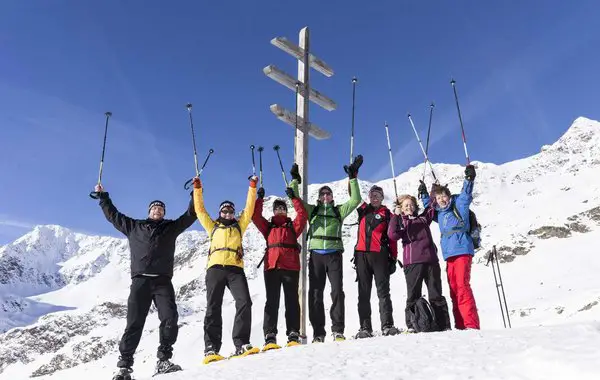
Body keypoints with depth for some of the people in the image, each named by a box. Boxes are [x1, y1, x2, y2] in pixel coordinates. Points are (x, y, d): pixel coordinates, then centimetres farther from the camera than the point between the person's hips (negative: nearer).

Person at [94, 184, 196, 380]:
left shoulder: (171, 227, 18)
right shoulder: (133, 226, 20)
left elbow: (190, 215, 17)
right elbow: (113, 215, 28)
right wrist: (103, 196, 31)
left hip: (163, 282, 0)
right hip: (140, 281, 0)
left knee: (170, 319, -15)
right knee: (134, 323, -5)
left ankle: (164, 361, -8)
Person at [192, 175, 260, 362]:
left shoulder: (239, 225, 26)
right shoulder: (213, 226, 27)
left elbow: (249, 208, 21)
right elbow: (200, 210, 25)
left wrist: (252, 187, 17)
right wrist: (197, 189, 21)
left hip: (235, 268, 0)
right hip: (215, 268, 0)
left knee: (244, 302, -18)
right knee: (213, 307, -7)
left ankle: (241, 344, -17)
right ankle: (211, 348, -9)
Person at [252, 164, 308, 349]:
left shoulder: (293, 226, 20)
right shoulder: (268, 226, 23)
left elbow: (302, 214, 7)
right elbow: (255, 216, 12)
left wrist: (294, 198, 5)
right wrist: (260, 198, 8)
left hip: (291, 266, 0)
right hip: (272, 266, 0)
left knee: (292, 300, -2)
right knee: (272, 301, -5)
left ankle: (293, 335, -3)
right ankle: (270, 337, -8)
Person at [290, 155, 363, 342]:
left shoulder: (339, 211, 16)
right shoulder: (312, 210, 17)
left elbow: (355, 200, 6)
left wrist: (353, 178, 0)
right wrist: (295, 180, 2)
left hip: (334, 254, -1)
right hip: (316, 254, 1)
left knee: (337, 291, -8)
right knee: (315, 293, -1)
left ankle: (338, 330, -3)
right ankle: (318, 332, 3)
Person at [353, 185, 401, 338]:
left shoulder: (387, 214, 8)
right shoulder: (363, 210, 14)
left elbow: (392, 237, 5)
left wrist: (393, 258, 0)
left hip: (380, 255, -2)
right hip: (362, 255, 2)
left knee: (383, 291, -4)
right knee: (363, 293, 2)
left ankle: (387, 325, -3)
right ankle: (365, 327, 5)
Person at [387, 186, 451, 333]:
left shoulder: (423, 218, 19)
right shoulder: (400, 222, 8)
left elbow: (433, 207, 26)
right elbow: (392, 235, -9)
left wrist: (424, 194, 15)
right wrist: (395, 216, -14)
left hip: (431, 259, 3)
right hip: (412, 261, -3)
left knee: (436, 293, 6)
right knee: (413, 294, -2)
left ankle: (443, 324, 10)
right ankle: (412, 325, 2)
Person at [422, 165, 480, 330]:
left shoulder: (458, 205, 1)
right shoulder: (439, 213, 16)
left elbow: (466, 194, -16)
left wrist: (469, 179, -30)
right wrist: (424, 194, 27)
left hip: (462, 251, -7)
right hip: (449, 254, 7)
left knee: (462, 286, -16)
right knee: (454, 290, 6)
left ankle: (471, 324, -16)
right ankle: (460, 326, 10)